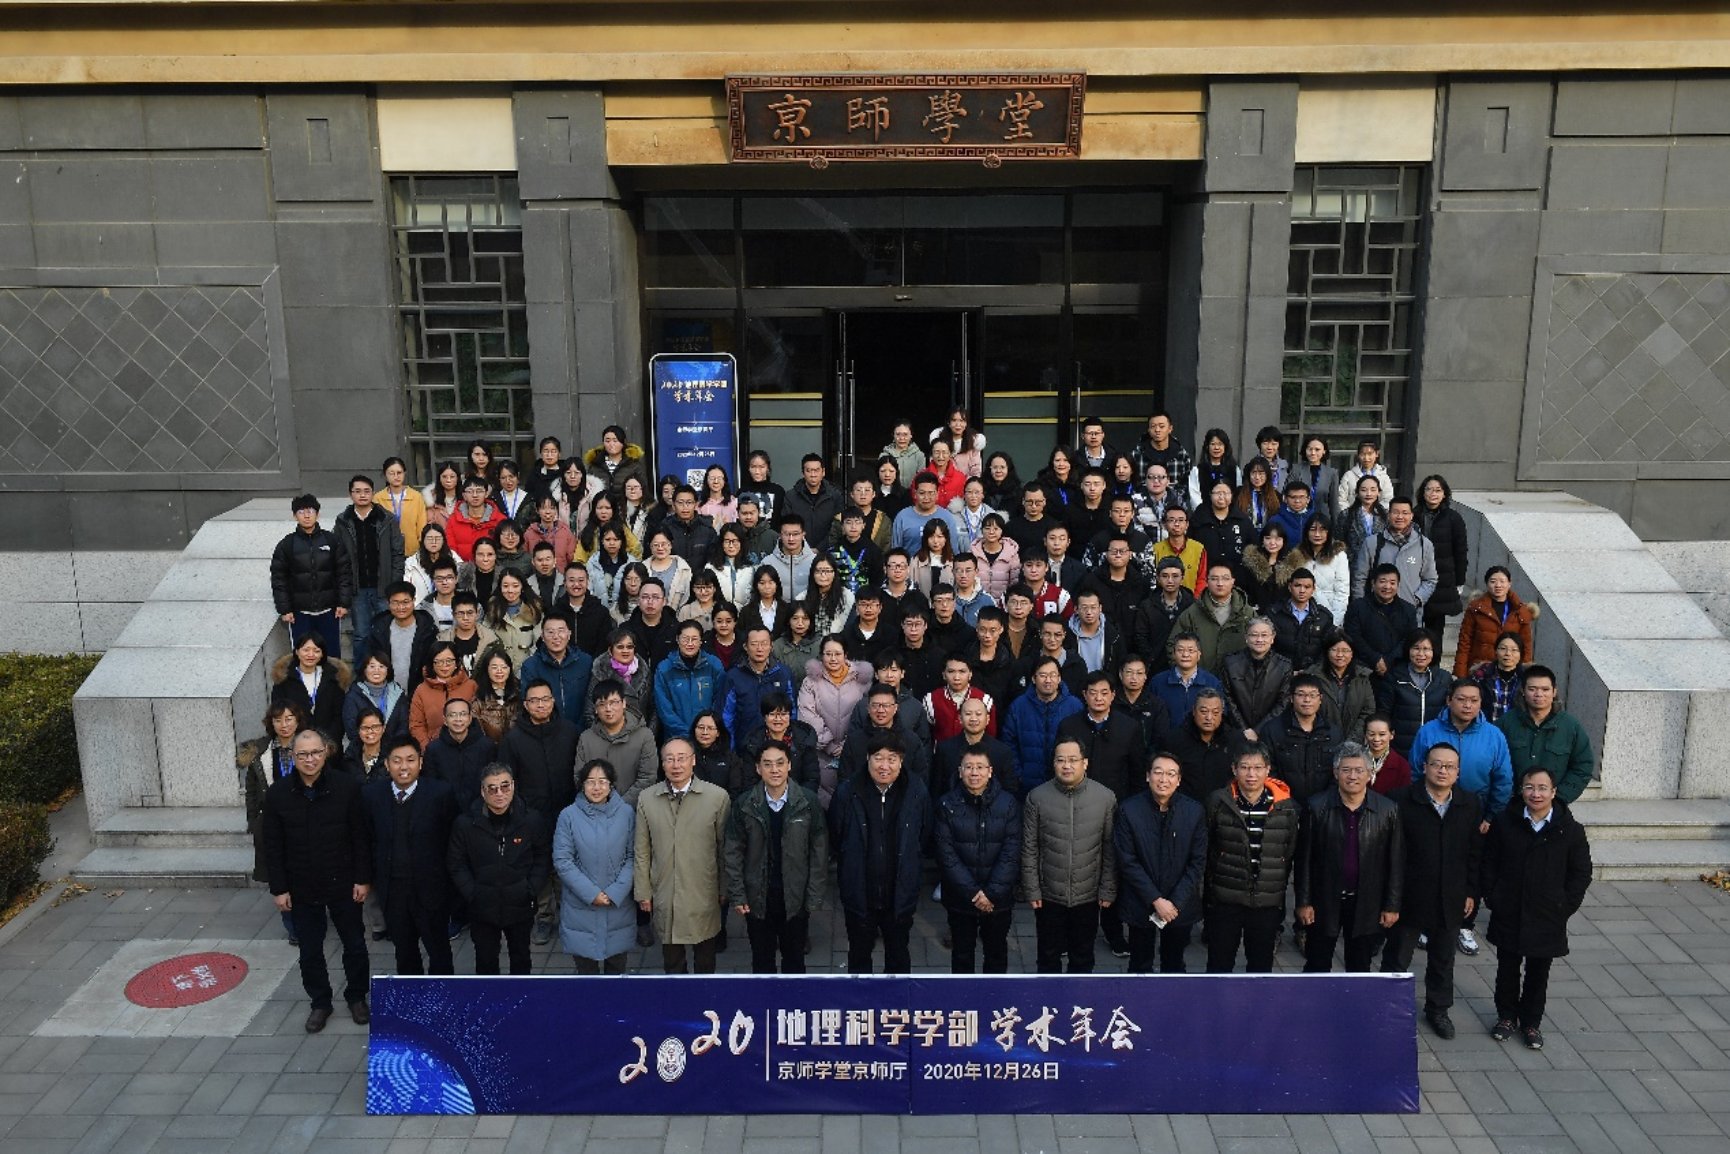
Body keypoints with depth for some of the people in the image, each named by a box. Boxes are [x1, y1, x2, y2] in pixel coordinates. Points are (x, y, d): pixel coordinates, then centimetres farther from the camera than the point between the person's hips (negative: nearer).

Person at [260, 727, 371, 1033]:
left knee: (355, 944, 12)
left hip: (343, 884, -1)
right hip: (301, 889, 1)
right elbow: (273, 846, -2)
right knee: (310, 951, 14)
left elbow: (361, 838, -7)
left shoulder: (347, 787, -13)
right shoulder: (277, 793, -8)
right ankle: (320, 1002, 34)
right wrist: (278, 888, -3)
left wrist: (363, 879, -7)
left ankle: (357, 997, 33)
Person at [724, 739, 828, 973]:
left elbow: (819, 850, -6)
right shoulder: (744, 804, -8)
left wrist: (814, 896, -7)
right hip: (758, 897, 1)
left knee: (794, 956, 16)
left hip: (796, 897, 0)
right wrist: (737, 895, -6)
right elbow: (734, 853, -3)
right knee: (762, 958, 17)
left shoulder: (808, 801, -10)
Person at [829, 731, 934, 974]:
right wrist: (852, 865, 6)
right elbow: (833, 838, -2)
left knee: (898, 951, 21)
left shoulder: (917, 791, -14)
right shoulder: (847, 792, -15)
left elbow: (925, 838, 0)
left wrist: (907, 863, 6)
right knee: (859, 950, 19)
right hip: (858, 892, 0)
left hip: (900, 892, 0)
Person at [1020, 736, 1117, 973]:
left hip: (1088, 896, 0)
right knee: (1048, 955, 16)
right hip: (1049, 896, 0)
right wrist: (1031, 890, -5)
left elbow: (1110, 850, -3)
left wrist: (1108, 890, -3)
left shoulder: (1106, 798, -9)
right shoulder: (1036, 797, -10)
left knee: (1083, 956, 17)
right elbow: (1029, 849, -5)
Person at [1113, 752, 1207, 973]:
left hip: (1180, 905, 1)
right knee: (1140, 964, 13)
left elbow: (1198, 862, -5)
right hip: (1140, 904, -1)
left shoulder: (1194, 810, -7)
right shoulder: (1128, 809, -12)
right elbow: (1127, 861, -11)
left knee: (1174, 963, 17)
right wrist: (1156, 900, -15)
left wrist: (1175, 903, -11)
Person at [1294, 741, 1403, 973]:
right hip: (1324, 901, -1)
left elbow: (1396, 862, -1)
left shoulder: (1388, 810, -5)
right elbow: (1304, 858, -5)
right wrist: (1303, 901, -5)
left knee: (1360, 968, 15)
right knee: (1317, 966, 12)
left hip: (1367, 904, 1)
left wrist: (1392, 905, -2)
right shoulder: (1317, 807, -8)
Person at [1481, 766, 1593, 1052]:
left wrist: (1566, 906, -6)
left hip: (1548, 918, 0)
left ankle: (1531, 1021, 29)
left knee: (1538, 973, 12)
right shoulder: (1504, 822, -6)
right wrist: (1492, 897, -3)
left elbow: (1581, 872, -1)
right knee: (1507, 968, 13)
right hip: (1509, 915, 1)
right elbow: (1489, 862, 2)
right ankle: (1506, 1015, 31)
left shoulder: (1570, 830, -8)